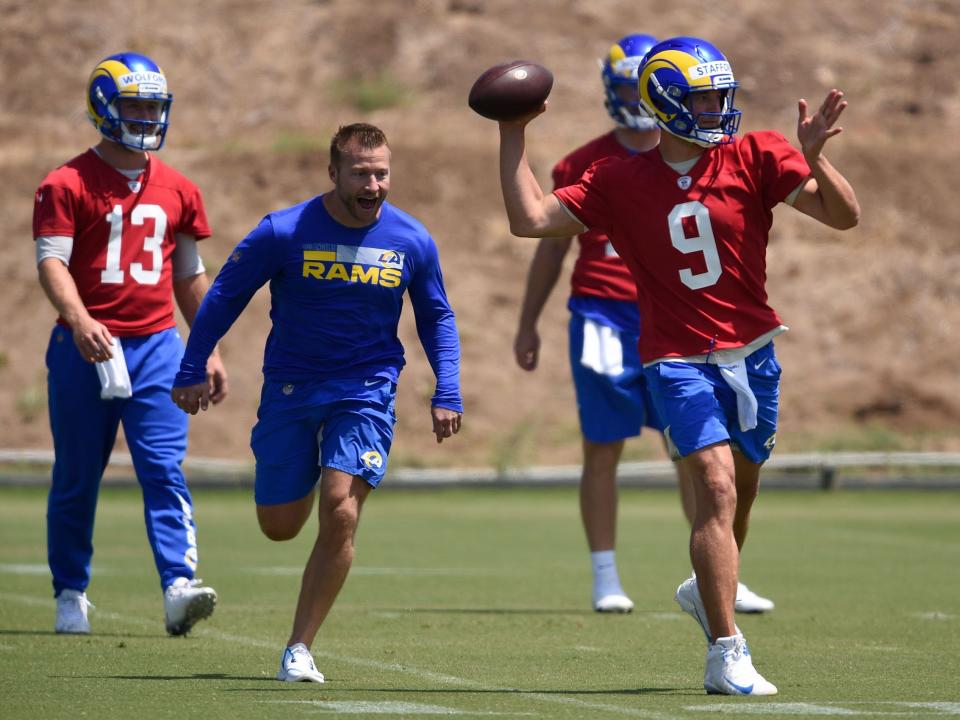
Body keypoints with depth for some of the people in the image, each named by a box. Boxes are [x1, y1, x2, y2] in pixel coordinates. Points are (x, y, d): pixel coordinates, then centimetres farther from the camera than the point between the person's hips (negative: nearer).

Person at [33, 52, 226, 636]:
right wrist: (78, 319, -31)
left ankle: (178, 588, -18)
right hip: (87, 345, -3)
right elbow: (52, 260, -13)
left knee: (165, 469, -10)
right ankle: (71, 594, 19)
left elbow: (189, 276, 19)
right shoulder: (68, 185, -3)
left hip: (156, 345, 3)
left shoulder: (177, 192, 11)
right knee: (77, 478, 6)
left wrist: (210, 351, 17)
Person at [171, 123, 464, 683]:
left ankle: (299, 649, -6)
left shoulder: (413, 241, -5)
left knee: (340, 515, -16)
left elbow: (437, 318, 11)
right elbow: (225, 295, 0)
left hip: (366, 389, 0)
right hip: (290, 387, 0)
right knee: (280, 526, 7)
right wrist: (192, 372, 1)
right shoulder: (284, 232, -12)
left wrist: (447, 394, 1)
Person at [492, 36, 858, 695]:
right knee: (717, 489, -19)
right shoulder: (621, 182, -1)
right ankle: (727, 656, -19)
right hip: (679, 360, -3)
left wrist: (815, 157, -26)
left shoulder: (755, 157, -2)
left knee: (741, 492, 18)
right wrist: (513, 138, -5)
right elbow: (531, 220, -4)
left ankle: (708, 591, 49)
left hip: (752, 353, 3)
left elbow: (845, 216, -9)